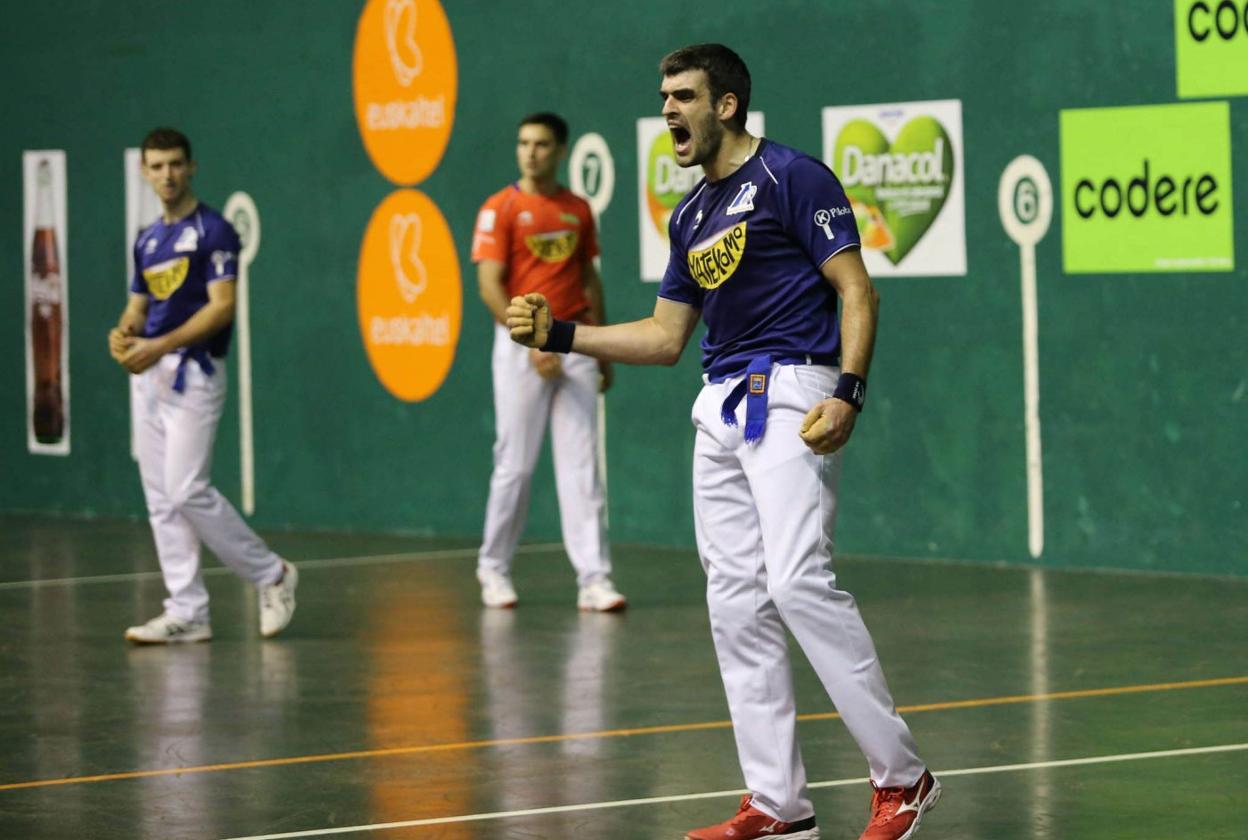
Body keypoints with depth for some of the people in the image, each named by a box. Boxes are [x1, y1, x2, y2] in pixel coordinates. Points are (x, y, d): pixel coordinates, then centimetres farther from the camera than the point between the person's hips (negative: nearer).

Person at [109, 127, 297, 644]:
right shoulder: (147, 240, 17)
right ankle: (187, 613, 7)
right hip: (149, 375, 8)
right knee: (161, 498, 4)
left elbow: (223, 305, -14)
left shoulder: (212, 230, -6)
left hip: (192, 372, -8)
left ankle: (271, 575, 3)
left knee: (187, 490, -14)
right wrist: (122, 334, -3)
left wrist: (161, 345, -21)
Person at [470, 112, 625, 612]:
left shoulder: (578, 210, 11)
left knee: (581, 464, -2)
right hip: (522, 344, -4)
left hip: (575, 345, 4)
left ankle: (593, 580, -4)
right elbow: (490, 286, -10)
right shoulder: (500, 209, -4)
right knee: (515, 464, 2)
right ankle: (493, 569, 19)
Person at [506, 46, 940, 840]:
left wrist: (848, 392, -21)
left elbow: (857, 289, -9)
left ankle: (901, 775, -12)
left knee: (800, 581, -19)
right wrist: (557, 334, 14)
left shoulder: (792, 177, -5)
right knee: (736, 601, 4)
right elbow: (664, 337, 23)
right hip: (722, 408, 9)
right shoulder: (692, 216, 19)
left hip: (791, 397, -8)